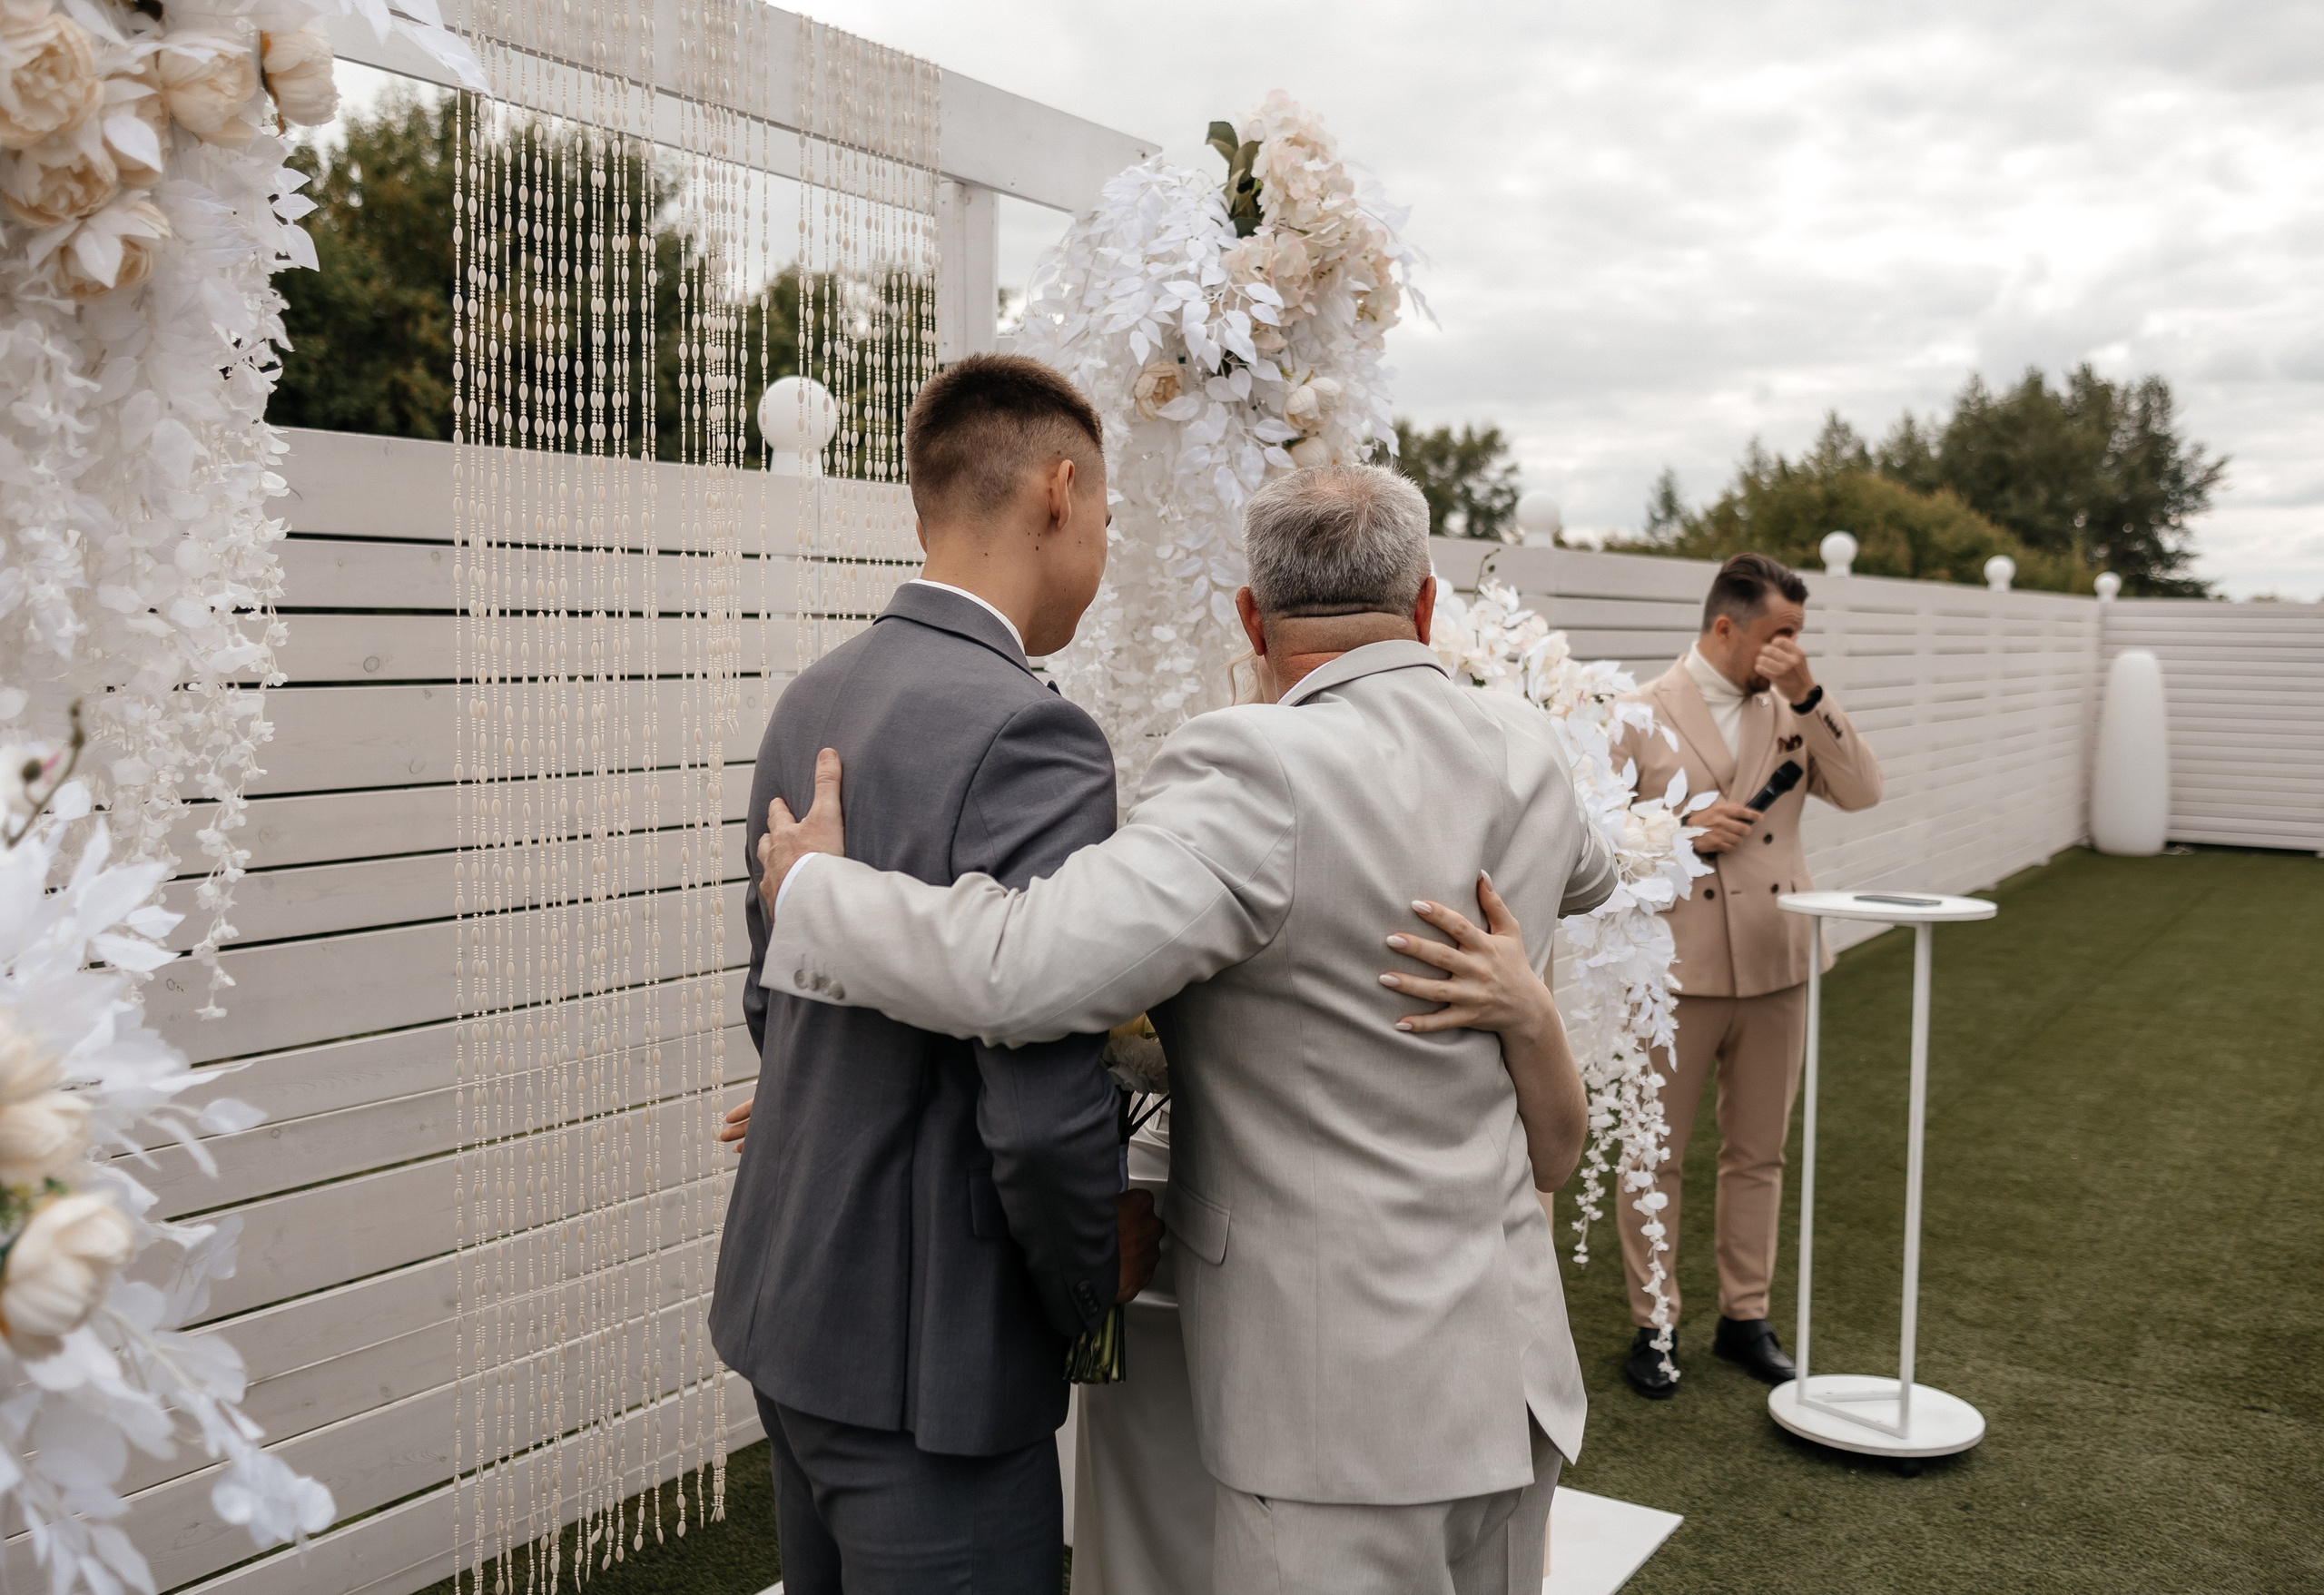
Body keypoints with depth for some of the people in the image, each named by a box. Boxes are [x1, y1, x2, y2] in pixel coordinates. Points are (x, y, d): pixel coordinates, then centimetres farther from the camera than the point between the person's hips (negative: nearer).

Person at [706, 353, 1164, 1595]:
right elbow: (1045, 1108, -26)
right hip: (928, 1353, -9)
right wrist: (1095, 1280, -8)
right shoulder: (1029, 735, -22)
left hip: (786, 1300, 9)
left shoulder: (812, 699, 5)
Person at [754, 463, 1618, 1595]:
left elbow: (1021, 972, -32)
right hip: (1511, 1371, 7)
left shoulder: (1260, 775, -21)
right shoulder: (1524, 751, 3)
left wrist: (809, 888, -15)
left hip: (1349, 1404, -7)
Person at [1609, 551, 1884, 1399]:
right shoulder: (1641, 715, -5)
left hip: (1776, 969, 4)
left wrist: (1810, 695, -12)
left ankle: (1745, 1315, 27)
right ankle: (1653, 1325, 18)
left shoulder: (1791, 711, 8)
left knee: (1758, 1154, 14)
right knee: (1656, 1157, 5)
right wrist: (1682, 836, -19)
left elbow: (1861, 791, -4)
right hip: (1677, 971, -4)